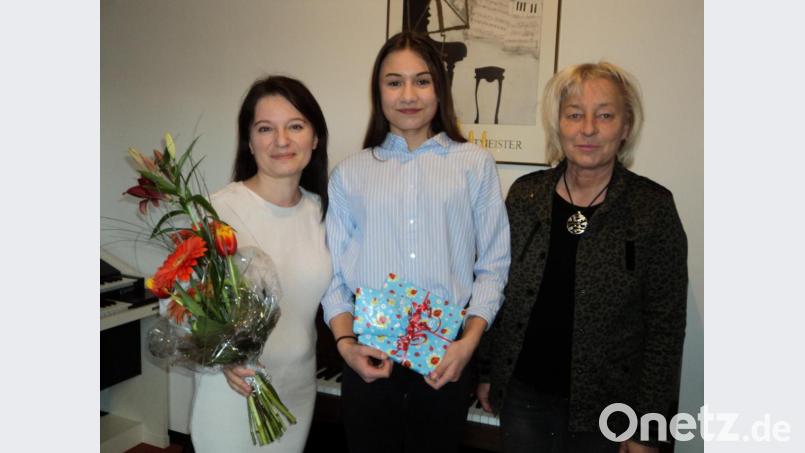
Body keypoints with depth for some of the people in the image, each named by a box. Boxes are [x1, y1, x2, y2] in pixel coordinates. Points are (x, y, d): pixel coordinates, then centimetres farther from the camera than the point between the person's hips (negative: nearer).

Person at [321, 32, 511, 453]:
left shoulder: (475, 164, 0)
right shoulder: (350, 173, 4)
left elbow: (493, 266, -2)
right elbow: (334, 272, 3)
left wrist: (469, 341, -11)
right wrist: (345, 343, -9)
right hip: (369, 356, 1)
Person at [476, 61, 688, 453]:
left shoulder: (653, 207, -10)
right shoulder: (525, 193, -2)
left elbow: (666, 324, -8)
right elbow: (497, 292, 5)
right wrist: (487, 372, 7)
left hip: (607, 407, -2)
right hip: (523, 394, 2)